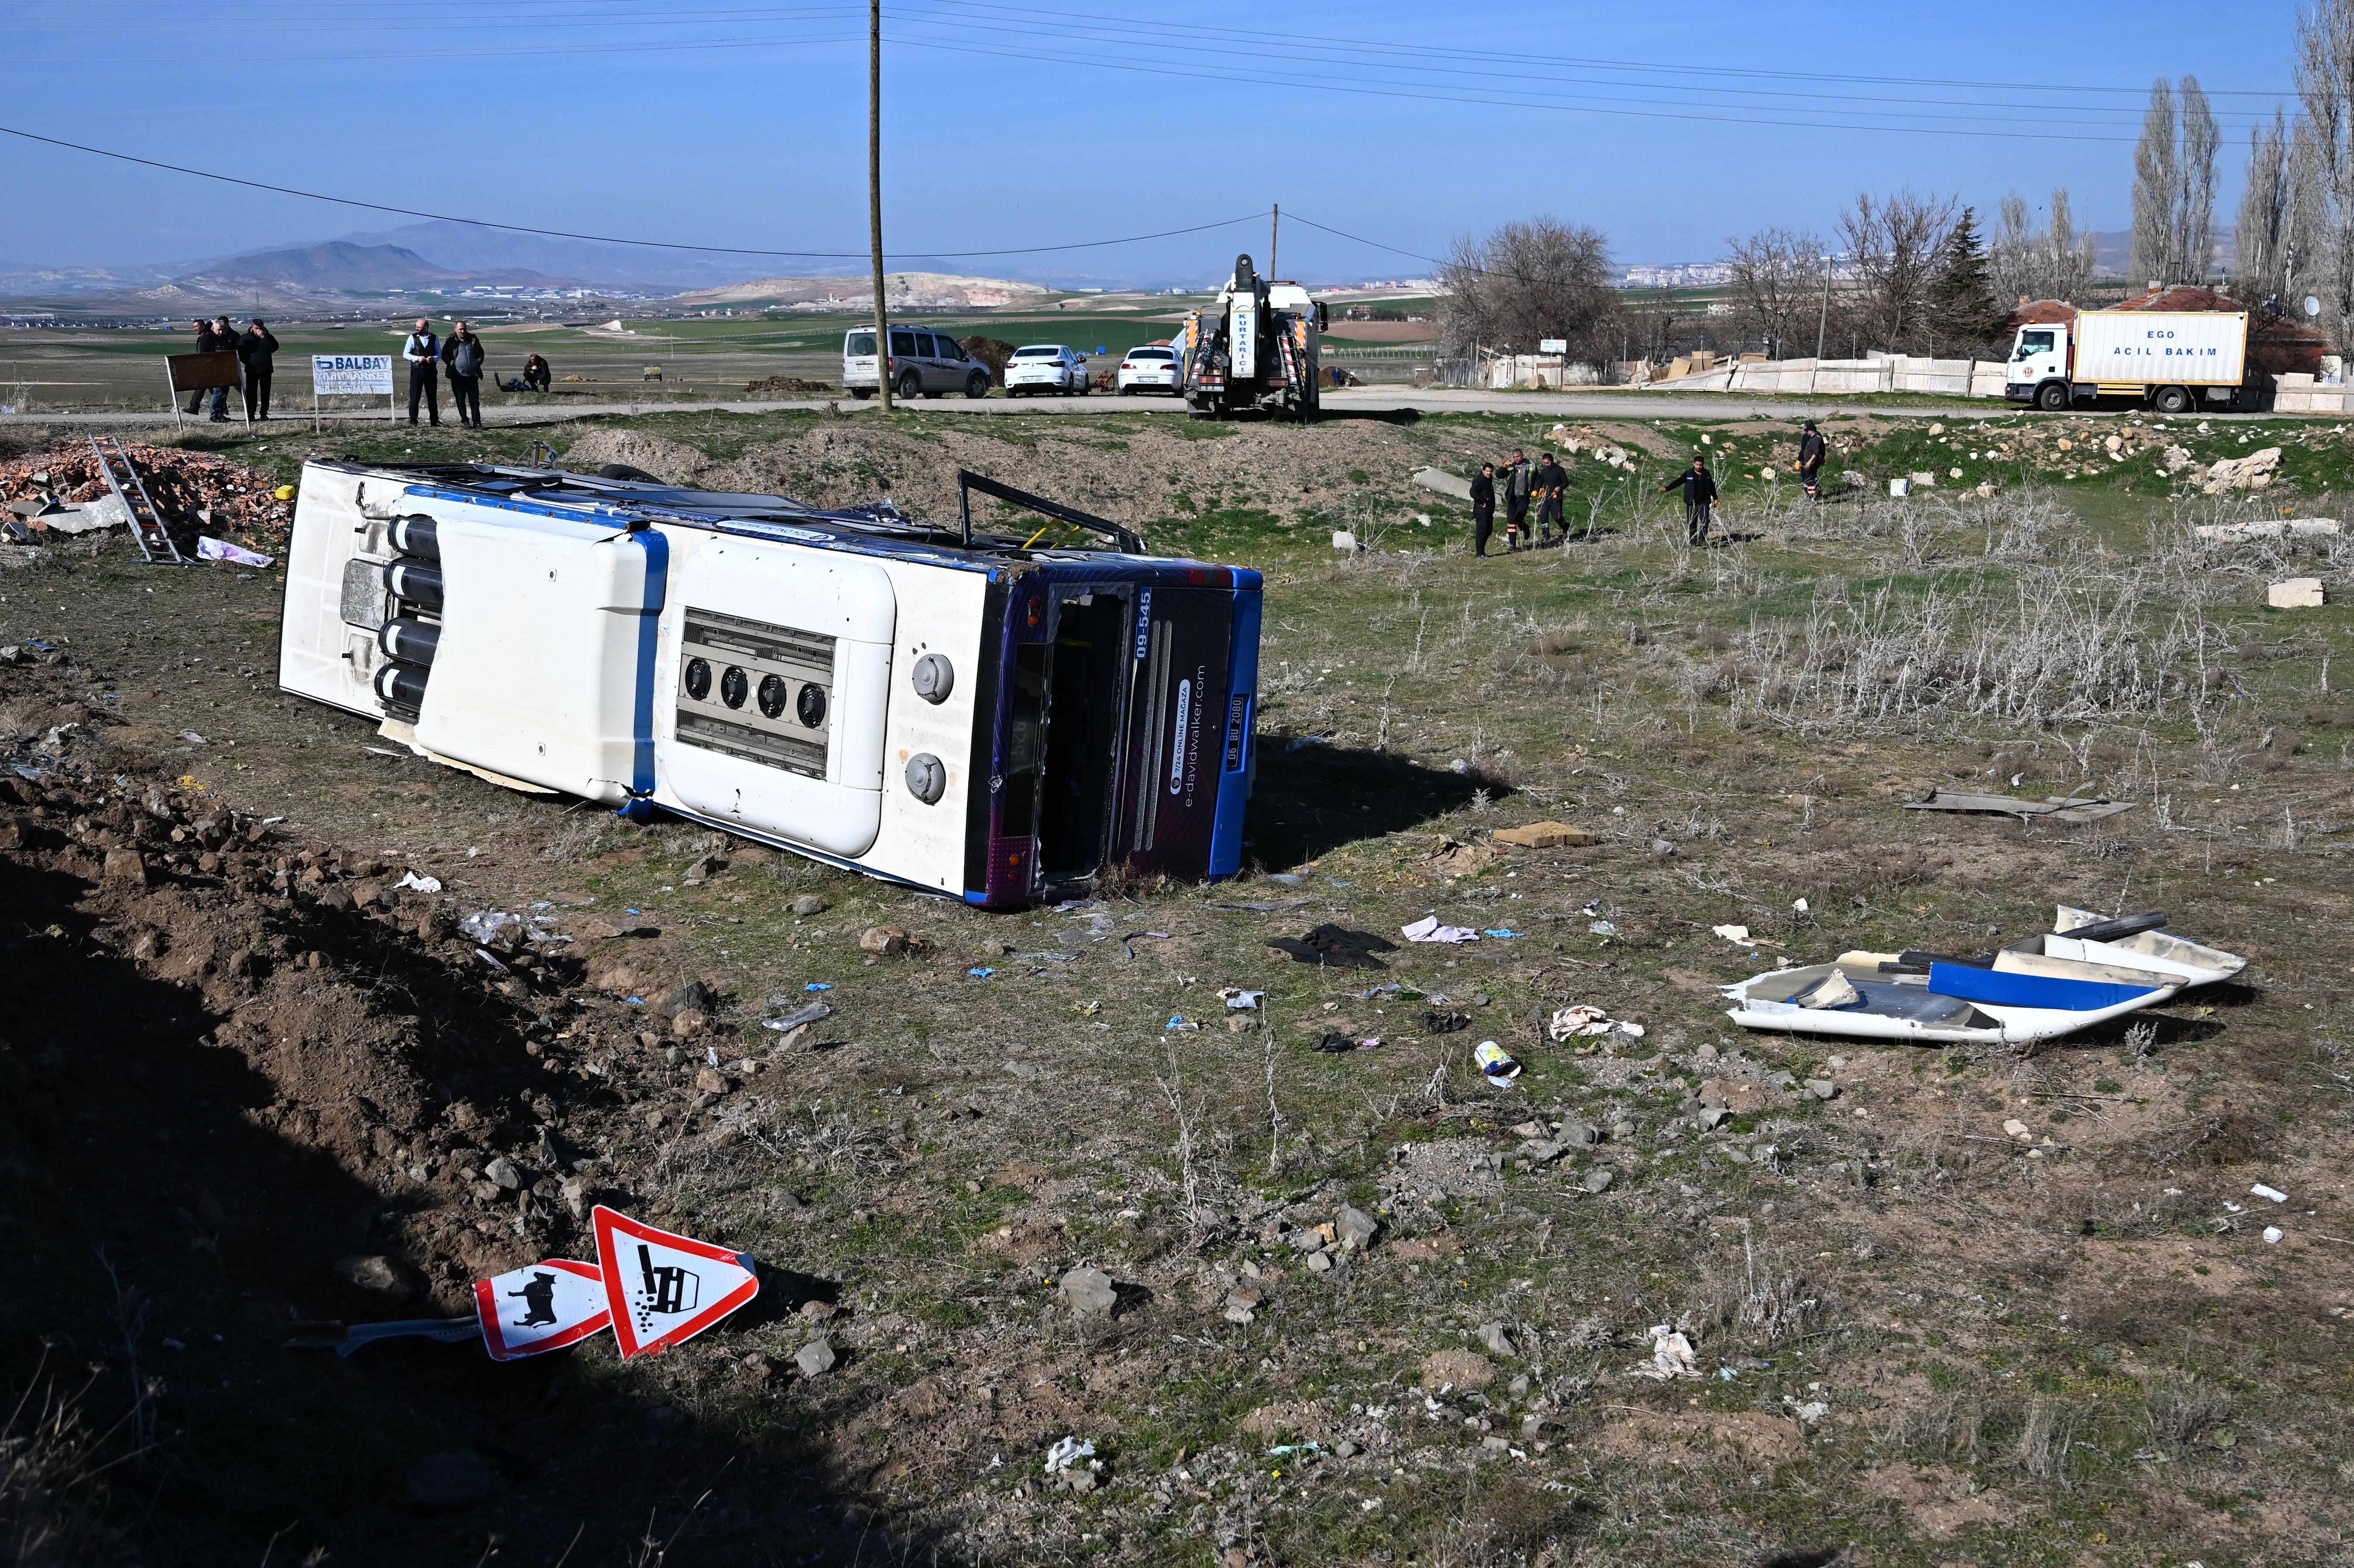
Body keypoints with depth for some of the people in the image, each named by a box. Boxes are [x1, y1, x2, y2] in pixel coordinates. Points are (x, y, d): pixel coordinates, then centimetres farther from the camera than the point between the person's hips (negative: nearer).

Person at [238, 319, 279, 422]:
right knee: (251, 393, -3)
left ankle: (264, 414, 10)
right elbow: (240, 352, 7)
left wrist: (264, 338, -19)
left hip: (266, 370, 1)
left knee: (265, 393, 4)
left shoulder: (268, 338, 4)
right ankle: (250, 414, -2)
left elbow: (274, 348, -15)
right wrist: (247, 362, -4)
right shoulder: (245, 338, 4)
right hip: (251, 370, -1)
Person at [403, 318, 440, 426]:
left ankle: (435, 420, 16)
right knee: (414, 396, -3)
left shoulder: (434, 339, 2)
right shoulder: (413, 338, -1)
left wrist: (434, 359, -12)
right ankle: (413, 420, 2)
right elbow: (405, 354, 0)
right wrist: (417, 358, -16)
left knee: (432, 396, 7)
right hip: (417, 371, -1)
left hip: (430, 371, 1)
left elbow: (439, 353, 9)